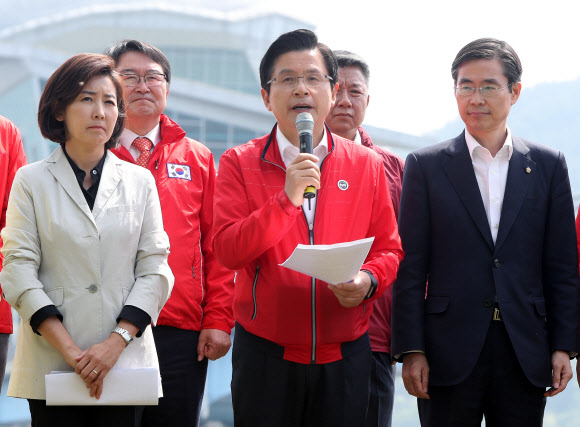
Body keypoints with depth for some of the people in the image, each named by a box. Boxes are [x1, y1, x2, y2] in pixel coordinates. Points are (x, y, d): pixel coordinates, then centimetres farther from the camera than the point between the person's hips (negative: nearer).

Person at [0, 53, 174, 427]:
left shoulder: (140, 181, 9)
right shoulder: (32, 181, 4)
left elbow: (154, 270, 3)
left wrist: (116, 342, -11)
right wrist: (68, 349, -13)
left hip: (125, 362, 2)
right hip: (51, 366, -1)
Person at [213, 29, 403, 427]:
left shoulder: (367, 166, 7)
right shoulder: (239, 163, 1)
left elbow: (389, 250, 9)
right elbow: (227, 251, -10)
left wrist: (368, 280, -13)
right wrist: (287, 199, -20)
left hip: (344, 359, 2)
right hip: (265, 357, -1)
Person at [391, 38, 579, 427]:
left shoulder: (548, 165, 8)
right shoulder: (426, 166, 4)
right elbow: (410, 268, 1)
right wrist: (411, 350, -6)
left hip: (525, 352, 1)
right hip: (449, 353, -1)